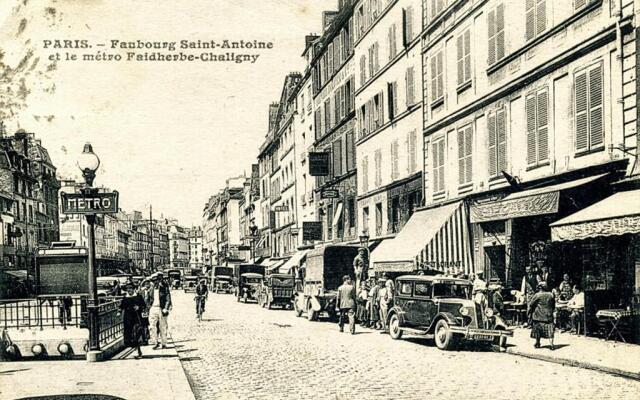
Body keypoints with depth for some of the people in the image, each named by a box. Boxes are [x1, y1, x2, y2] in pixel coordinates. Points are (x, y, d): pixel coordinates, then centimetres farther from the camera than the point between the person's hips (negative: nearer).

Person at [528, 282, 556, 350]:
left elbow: (531, 305, -5)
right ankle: (552, 345, -7)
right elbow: (553, 306, 14)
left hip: (538, 316, -3)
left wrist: (528, 313, 6)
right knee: (549, 330, 1)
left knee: (537, 329, 10)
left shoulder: (537, 295, -9)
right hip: (548, 316, 3)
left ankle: (537, 344, 19)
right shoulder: (550, 295, 3)